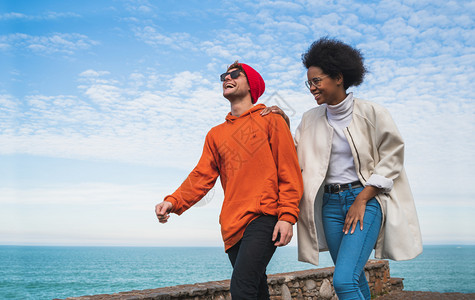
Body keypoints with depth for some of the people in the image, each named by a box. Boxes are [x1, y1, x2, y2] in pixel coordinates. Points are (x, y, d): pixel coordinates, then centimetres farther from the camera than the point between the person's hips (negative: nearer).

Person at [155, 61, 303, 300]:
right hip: (232, 225, 6)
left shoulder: (270, 120, 6)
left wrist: (287, 216, -11)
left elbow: (289, 172, 0)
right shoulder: (215, 134, 20)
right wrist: (174, 202, -7)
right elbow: (202, 175, 10)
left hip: (264, 217, -5)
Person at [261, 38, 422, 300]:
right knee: (354, 278, 14)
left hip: (366, 199, -5)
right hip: (331, 202, 5)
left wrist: (361, 200, -11)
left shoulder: (371, 113, -6)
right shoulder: (311, 120, 9)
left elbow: (391, 159, -5)